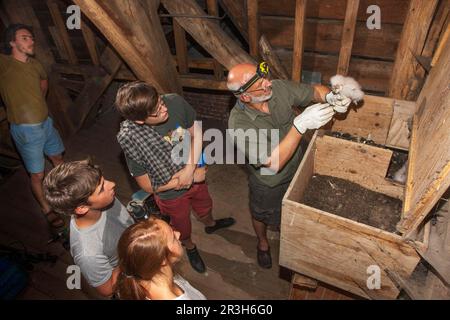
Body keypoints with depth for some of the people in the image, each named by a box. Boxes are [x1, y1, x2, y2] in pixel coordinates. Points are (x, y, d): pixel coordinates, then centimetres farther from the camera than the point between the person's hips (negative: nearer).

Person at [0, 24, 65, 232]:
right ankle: (47, 211, 23)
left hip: (46, 122, 7)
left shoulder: (34, 64, 3)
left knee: (57, 157, 26)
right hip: (26, 129, -6)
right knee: (37, 175, 4)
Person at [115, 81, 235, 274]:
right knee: (182, 228, 27)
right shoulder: (130, 139, -33)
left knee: (205, 206, 34)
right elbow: (148, 186, -23)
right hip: (172, 194, -3)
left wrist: (190, 169, -25)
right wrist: (186, 179, -22)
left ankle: (210, 224, 70)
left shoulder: (175, 102, -27)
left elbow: (197, 133, -13)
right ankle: (190, 248, 62)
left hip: (196, 173, 3)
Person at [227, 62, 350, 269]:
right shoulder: (239, 124, -37)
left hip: (296, 171, 5)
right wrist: (301, 124, -47)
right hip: (268, 184, -4)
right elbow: (273, 163, -41)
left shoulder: (278, 88, -23)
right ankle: (263, 243, 61)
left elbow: (314, 91, -7)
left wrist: (331, 97, -30)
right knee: (261, 215, 27)